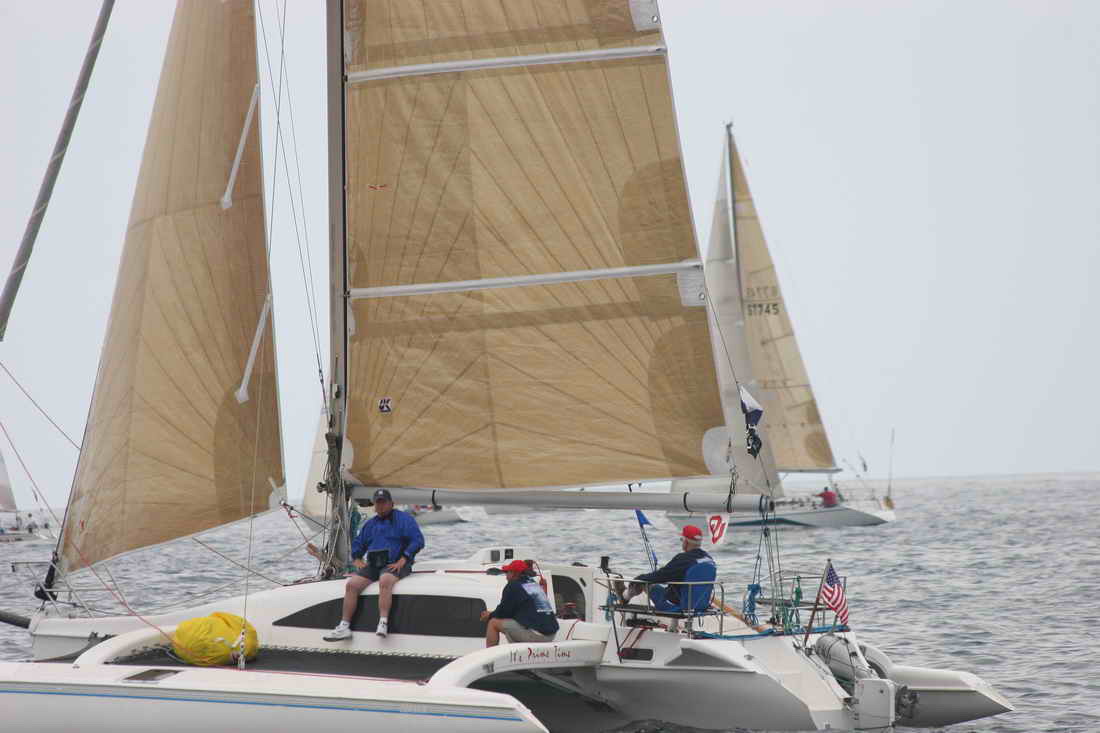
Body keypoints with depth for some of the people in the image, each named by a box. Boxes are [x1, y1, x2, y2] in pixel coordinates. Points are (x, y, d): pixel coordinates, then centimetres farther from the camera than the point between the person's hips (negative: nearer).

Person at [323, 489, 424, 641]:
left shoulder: (403, 519, 2)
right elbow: (357, 544, 30)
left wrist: (402, 561, -15)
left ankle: (383, 624, -45)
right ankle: (344, 627, -18)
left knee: (385, 581, -38)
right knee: (352, 584, -17)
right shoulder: (370, 524, 21)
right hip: (373, 565, 6)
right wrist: (358, 560, 10)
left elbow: (417, 541, -8)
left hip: (394, 564, -6)